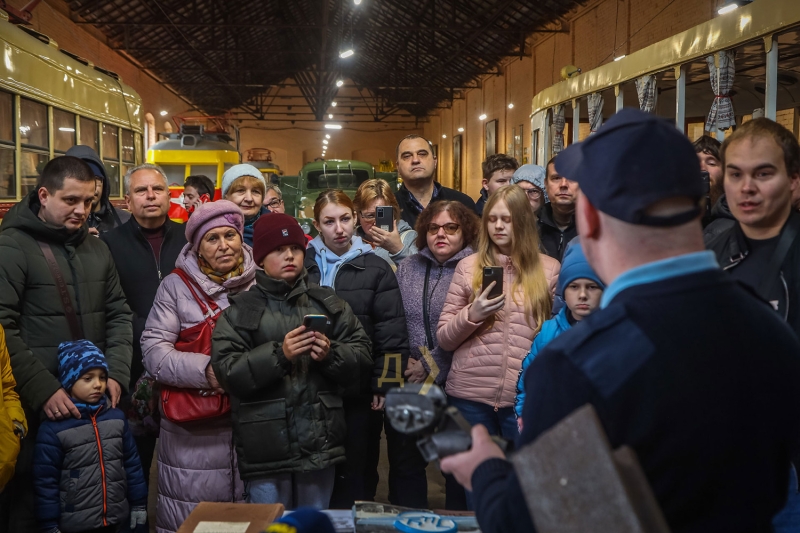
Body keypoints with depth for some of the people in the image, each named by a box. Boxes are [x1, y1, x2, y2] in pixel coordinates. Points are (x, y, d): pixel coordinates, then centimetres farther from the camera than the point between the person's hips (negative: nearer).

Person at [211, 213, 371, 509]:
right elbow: (226, 370, -9)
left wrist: (331, 354, -14)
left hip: (320, 443, 3)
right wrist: (278, 354, -20)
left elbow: (361, 351, 6)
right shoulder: (240, 310, 1)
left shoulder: (327, 303, 9)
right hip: (266, 449, -2)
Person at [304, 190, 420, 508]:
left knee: (358, 470, 9)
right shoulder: (304, 266, 5)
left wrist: (385, 385, -8)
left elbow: (390, 334, -3)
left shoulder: (375, 269, 0)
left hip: (361, 388, -1)